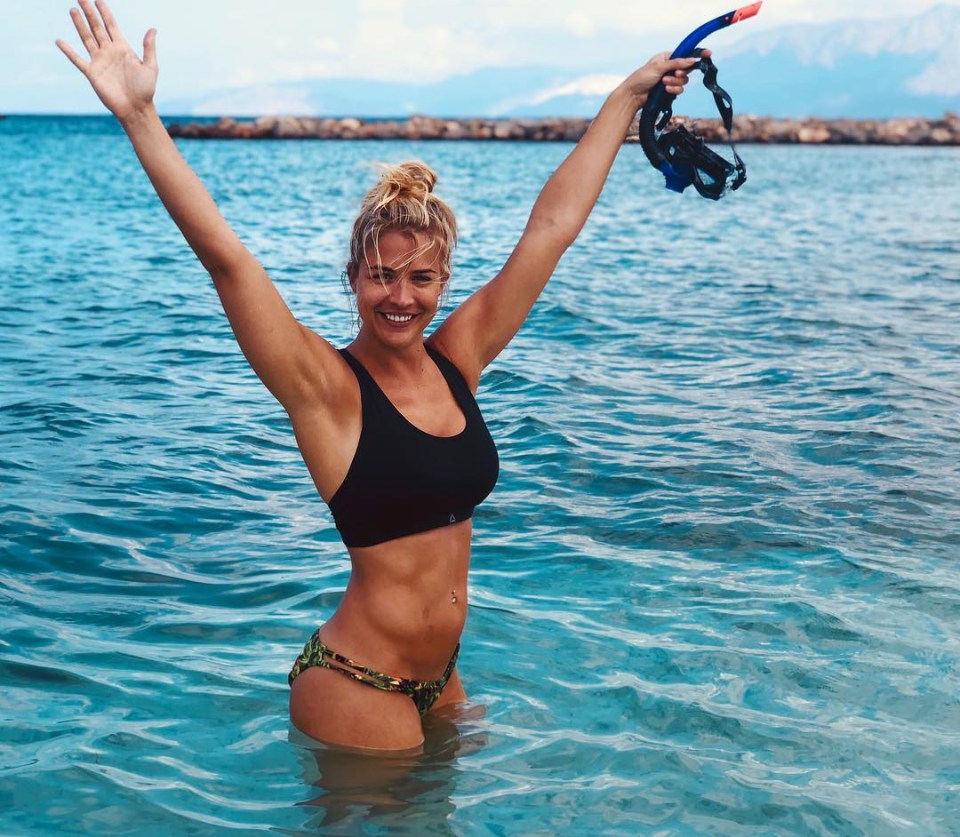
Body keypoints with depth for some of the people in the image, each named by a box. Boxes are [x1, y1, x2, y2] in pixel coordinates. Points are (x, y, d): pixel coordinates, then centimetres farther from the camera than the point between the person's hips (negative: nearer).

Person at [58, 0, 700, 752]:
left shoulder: (457, 360, -1)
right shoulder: (328, 387, -15)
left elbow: (553, 225, 3)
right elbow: (223, 253, -27)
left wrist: (630, 95, 9)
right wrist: (140, 117, -35)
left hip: (439, 676, 6)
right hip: (356, 686, -6)